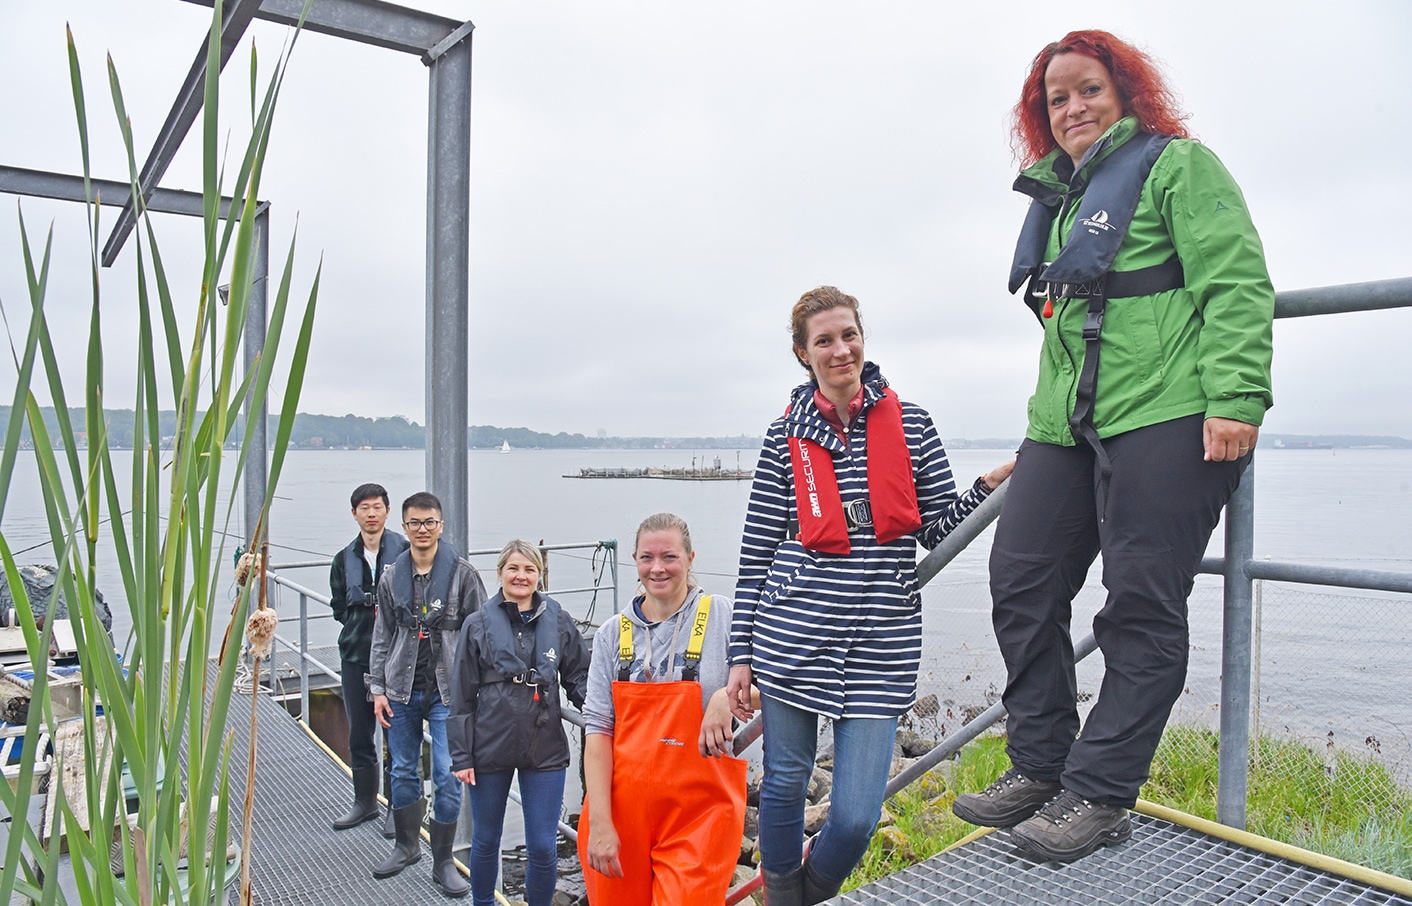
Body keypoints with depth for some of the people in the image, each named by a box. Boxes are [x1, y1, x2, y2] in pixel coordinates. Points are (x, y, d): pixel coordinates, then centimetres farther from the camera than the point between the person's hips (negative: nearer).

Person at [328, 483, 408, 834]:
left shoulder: (404, 551, -6)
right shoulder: (344, 558, 10)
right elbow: (338, 606, 16)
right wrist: (361, 616, 2)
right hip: (356, 654, 5)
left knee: (396, 732, 1)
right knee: (359, 732, 14)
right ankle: (365, 801, 30)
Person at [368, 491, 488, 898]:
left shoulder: (463, 574, -6)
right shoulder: (391, 578, 5)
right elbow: (382, 638, 11)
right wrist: (377, 688, 6)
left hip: (447, 693, -3)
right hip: (401, 691, 4)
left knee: (448, 777, -1)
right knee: (403, 771, 15)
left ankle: (443, 861, 15)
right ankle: (407, 845, 36)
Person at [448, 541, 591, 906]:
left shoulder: (559, 622, -1)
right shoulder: (478, 625, -3)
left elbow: (579, 678, 4)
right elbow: (462, 697, 0)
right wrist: (461, 756, -2)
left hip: (545, 749, 0)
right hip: (490, 749, 0)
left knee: (543, 847, 2)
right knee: (486, 840, 17)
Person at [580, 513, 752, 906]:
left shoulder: (723, 617, -2)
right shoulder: (614, 634, 6)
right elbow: (598, 729, 2)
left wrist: (729, 694, -26)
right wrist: (599, 823, -6)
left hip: (700, 814, -2)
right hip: (621, 811, 3)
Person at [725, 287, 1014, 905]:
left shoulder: (911, 426, 6)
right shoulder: (787, 436, 4)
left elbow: (939, 530, 6)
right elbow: (756, 556, 4)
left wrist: (991, 484, -11)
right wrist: (742, 655, 2)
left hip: (882, 642, 0)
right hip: (792, 634, 0)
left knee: (856, 814, 1)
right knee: (784, 786, 12)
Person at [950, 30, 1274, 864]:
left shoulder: (1178, 165, 2)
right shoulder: (1060, 198, 23)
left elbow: (1236, 285, -8)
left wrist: (1235, 398, -19)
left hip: (1166, 418, -7)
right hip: (1066, 425, 8)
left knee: (1141, 606, -4)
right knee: (1021, 583, 2)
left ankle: (1099, 795, 4)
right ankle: (1040, 767, 14)